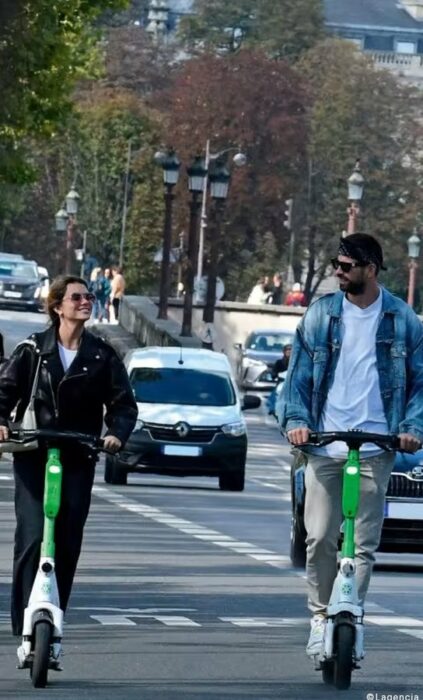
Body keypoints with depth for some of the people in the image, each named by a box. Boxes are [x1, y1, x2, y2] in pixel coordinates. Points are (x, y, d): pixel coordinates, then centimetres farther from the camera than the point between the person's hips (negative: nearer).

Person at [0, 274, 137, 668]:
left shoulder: (102, 356, 5)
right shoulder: (33, 350, 3)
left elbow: (123, 402, 4)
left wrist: (117, 433, -15)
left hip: (78, 462, 2)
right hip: (33, 458, -2)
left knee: (67, 547, 0)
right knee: (32, 540, -13)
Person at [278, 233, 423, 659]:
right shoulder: (320, 315, 6)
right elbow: (298, 373, 7)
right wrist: (295, 419, -8)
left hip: (374, 448, -1)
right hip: (324, 446, 1)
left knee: (364, 544, -1)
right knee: (319, 539, -2)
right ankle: (320, 617, 12)